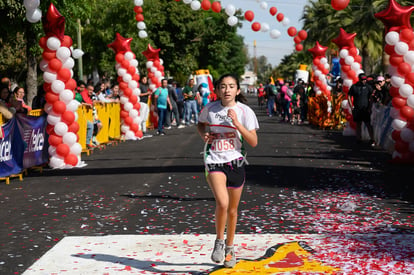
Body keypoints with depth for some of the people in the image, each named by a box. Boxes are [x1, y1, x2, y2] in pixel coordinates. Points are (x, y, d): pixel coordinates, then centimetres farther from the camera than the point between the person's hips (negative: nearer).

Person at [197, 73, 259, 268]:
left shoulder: (245, 112, -5)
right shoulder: (210, 109, -1)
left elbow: (253, 142, -8)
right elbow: (200, 124, 20)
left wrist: (237, 123, -19)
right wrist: (204, 135, -2)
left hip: (235, 162, 1)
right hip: (214, 161, -1)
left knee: (232, 210, 12)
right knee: (222, 203, -23)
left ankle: (229, 248, 34)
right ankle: (219, 241, 1)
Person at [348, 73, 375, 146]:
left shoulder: (368, 87, 3)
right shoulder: (354, 87, 4)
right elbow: (349, 96, 9)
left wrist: (370, 107, -3)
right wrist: (351, 106, 0)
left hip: (366, 109, -2)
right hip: (357, 109, 2)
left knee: (368, 124, -9)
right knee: (358, 124, 10)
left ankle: (372, 140, -9)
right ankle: (358, 139, 19)